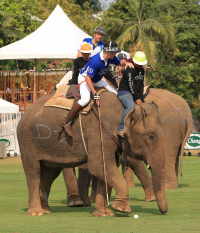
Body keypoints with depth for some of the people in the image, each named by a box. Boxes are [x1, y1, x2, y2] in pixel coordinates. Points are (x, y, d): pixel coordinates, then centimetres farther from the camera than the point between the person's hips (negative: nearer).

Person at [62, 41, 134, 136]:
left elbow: (120, 63, 11)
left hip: (97, 80, 9)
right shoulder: (96, 60, -36)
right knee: (85, 99, -32)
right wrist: (94, 93, -34)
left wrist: (126, 63, -13)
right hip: (84, 78, -9)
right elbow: (88, 78, -34)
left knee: (116, 95, 3)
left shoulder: (110, 58, -11)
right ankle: (67, 123, -25)